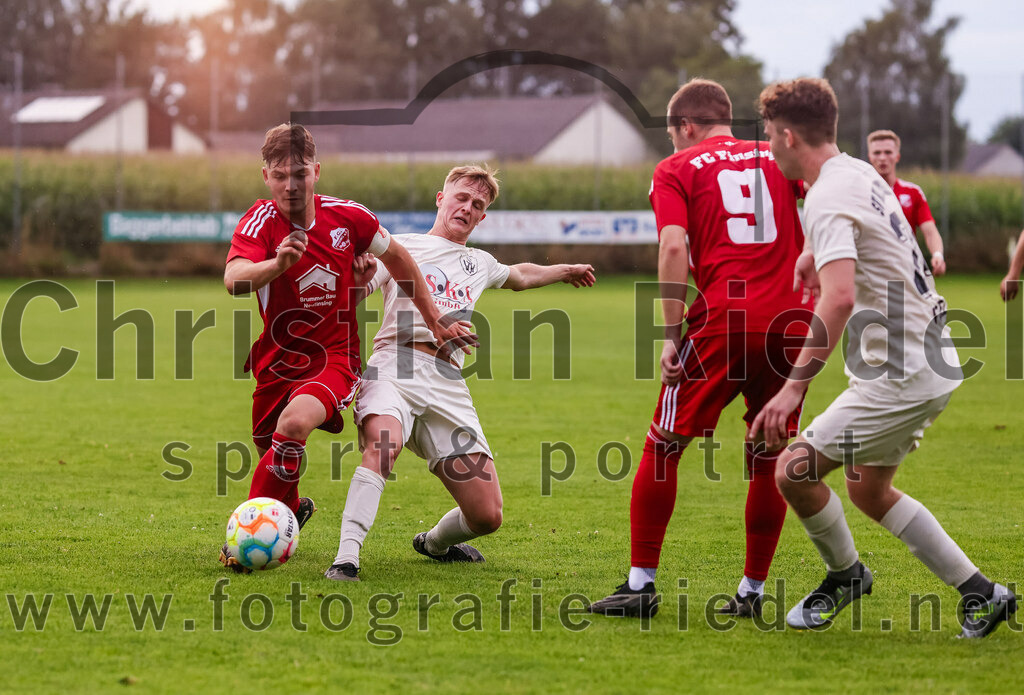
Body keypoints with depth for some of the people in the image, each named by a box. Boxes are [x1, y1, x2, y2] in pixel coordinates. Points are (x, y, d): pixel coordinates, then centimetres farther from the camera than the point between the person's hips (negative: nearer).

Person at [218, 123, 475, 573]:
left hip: (335, 359, -2)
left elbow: (397, 258, 13)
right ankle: (292, 510, 50)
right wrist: (278, 263, -55)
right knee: (270, 452, 13)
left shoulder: (347, 217, -6)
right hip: (277, 362, 2)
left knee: (294, 423, -30)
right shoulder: (261, 221, -14)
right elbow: (234, 280, -34)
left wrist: (435, 324, 17)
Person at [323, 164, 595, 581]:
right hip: (395, 369, -4)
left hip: (447, 387, 4)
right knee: (382, 446, -40)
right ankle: (346, 558, -39)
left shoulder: (478, 264, 28)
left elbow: (519, 276, 51)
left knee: (487, 516, -3)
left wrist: (565, 272, 62)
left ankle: (435, 543, 31)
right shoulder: (400, 247, 13)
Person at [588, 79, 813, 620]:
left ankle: (641, 584, 7)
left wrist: (672, 336, -8)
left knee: (663, 447, 7)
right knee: (769, 459, 13)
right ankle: (752, 591, 16)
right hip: (791, 320, 3)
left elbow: (673, 247, -6)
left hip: (723, 320, -3)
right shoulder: (776, 158, 18)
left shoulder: (676, 170, 8)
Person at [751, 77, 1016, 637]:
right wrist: (811, 258, 50)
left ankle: (845, 573, 16)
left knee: (794, 470, -7)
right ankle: (981, 594, 21)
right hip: (932, 365, 10)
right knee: (868, 491, 19)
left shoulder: (828, 200, -20)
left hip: (901, 377, -10)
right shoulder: (860, 173, 9)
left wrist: (794, 387, -35)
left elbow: (839, 299, -35)